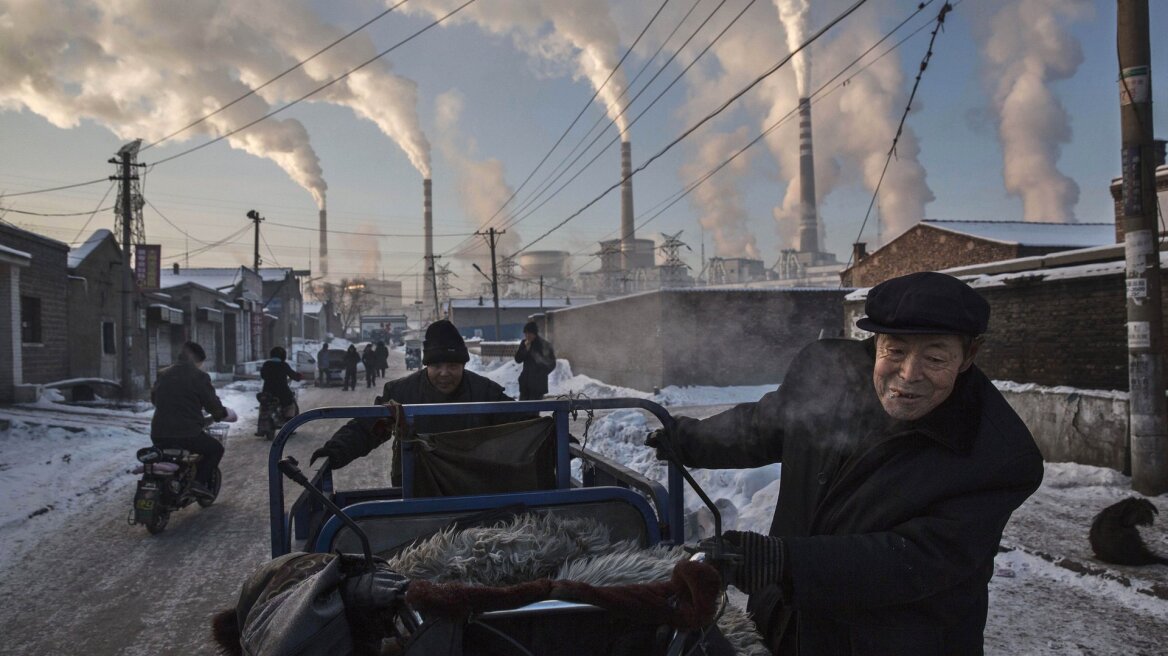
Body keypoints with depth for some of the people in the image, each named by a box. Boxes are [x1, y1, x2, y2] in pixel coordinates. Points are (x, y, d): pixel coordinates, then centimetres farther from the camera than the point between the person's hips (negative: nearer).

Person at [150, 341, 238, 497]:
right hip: (188, 435, -6)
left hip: (158, 435, 6)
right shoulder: (199, 376, -8)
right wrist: (227, 414, 16)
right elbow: (213, 405, -5)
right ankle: (200, 481, -2)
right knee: (216, 448, 17)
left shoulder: (163, 374, 10)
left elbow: (153, 398, 24)